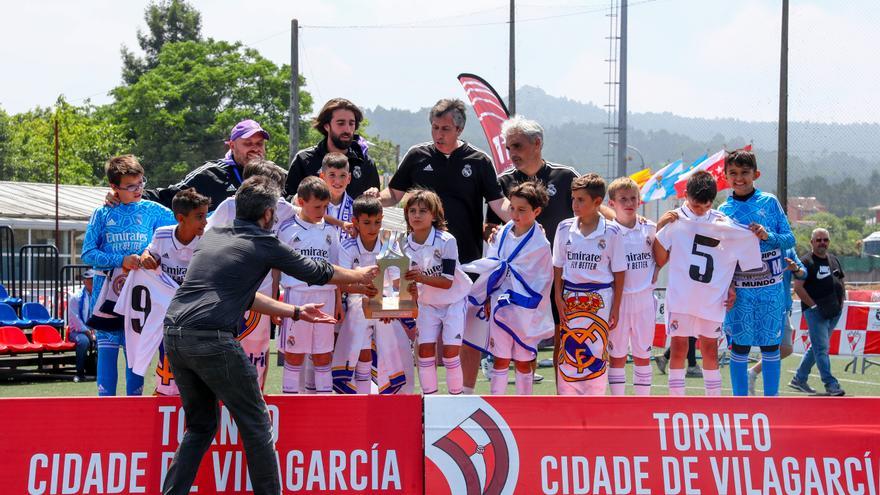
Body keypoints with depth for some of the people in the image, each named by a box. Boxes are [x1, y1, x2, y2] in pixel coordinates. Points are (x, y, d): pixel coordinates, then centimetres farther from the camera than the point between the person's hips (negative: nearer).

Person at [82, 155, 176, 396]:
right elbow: (88, 253, -2)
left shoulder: (153, 211, 6)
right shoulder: (102, 214, 3)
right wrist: (122, 261, -13)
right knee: (107, 349, 0)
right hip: (107, 292, 0)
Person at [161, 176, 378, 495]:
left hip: (174, 335, 7)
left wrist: (297, 312, 34)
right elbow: (317, 273, 18)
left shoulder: (212, 237, 21)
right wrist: (360, 275, 37)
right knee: (256, 426, 6)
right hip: (212, 340, -7)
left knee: (201, 426, 19)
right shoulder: (265, 245, 4)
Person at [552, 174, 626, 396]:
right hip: (570, 297, 2)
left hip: (599, 299, -2)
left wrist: (615, 308, -1)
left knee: (596, 351, 0)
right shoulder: (565, 228, 3)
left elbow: (619, 273, 0)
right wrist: (558, 298, -1)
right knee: (568, 350, 3)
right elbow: (558, 267, 8)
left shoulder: (610, 232, -5)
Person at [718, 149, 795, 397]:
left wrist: (768, 236, -15)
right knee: (739, 346, 1)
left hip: (771, 286, 0)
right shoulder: (723, 211, 4)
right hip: (740, 289, 0)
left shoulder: (770, 202, 4)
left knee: (771, 345, 5)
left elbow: (789, 238, 5)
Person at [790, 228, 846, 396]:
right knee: (821, 348, -10)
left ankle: (799, 379, 21)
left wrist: (841, 303, 11)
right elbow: (798, 287, -14)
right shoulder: (806, 261, -7)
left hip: (834, 311, 8)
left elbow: (841, 283, 26)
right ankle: (830, 384, -11)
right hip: (815, 311, -8)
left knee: (816, 346, 12)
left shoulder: (834, 260, 16)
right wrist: (813, 305, -16)